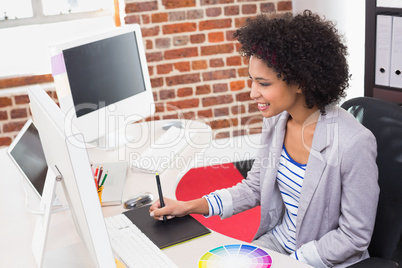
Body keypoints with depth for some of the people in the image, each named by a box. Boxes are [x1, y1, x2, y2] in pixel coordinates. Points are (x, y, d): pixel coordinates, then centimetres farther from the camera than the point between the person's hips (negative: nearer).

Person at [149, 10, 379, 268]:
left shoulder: (354, 143, -27)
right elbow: (254, 187, 5)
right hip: (277, 239, 5)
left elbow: (355, 236, -17)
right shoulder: (275, 120, -6)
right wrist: (189, 206, -4)